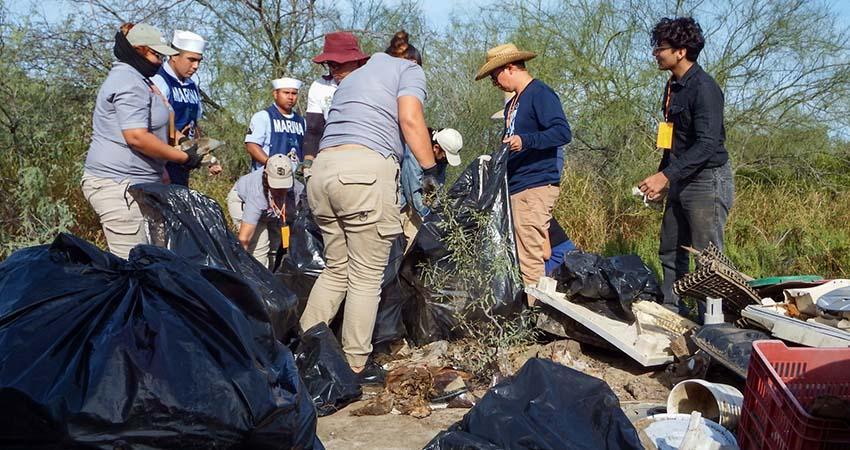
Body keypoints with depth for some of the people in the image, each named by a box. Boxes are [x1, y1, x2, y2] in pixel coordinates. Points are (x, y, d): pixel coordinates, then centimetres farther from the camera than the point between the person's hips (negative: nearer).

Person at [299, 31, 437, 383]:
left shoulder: (356, 75, 34)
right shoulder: (410, 70, 13)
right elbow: (410, 119, -5)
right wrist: (430, 169, -3)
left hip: (322, 169, 7)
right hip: (366, 169, -7)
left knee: (336, 269, 16)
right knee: (367, 276, 0)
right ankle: (355, 366, 4)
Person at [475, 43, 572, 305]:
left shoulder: (540, 94, -6)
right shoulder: (513, 104, 23)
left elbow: (563, 132, -18)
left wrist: (525, 140, -29)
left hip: (535, 187, -9)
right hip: (515, 187, 9)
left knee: (529, 257, -10)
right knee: (512, 255, 8)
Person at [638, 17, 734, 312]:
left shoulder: (704, 88, -16)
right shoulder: (673, 86, 12)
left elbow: (707, 144, -24)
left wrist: (666, 176, -27)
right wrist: (661, 178, 17)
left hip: (707, 181, -10)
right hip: (680, 183, 10)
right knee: (670, 252, 14)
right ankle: (670, 312, 24)